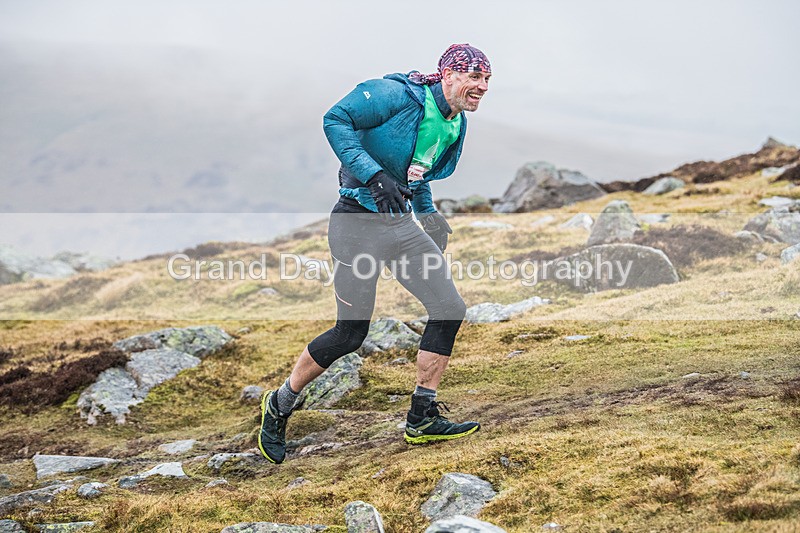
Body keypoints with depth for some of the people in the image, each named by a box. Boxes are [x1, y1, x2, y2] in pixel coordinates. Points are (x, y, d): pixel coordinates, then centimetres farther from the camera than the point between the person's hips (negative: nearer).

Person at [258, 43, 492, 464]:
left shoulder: (456, 126, 10)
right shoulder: (398, 95, -16)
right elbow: (335, 120, -20)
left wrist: (428, 214, 13)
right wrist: (373, 174, -29)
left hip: (402, 224, 8)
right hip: (358, 223, -8)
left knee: (450, 310, -2)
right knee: (350, 334, -3)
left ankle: (422, 419, 8)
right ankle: (279, 406, 18)